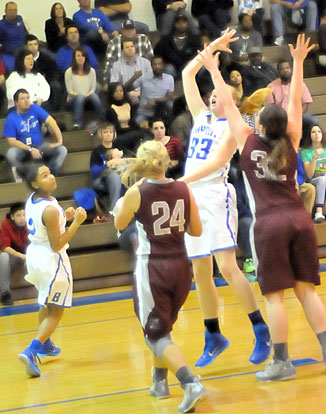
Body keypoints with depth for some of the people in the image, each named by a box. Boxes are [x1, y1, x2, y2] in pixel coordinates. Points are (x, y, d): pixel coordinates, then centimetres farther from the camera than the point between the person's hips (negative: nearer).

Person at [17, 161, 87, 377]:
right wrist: (76, 222, -20)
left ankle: (45, 344, 46)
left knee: (47, 304, 31)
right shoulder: (50, 210, -26)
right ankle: (31, 351, -16)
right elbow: (57, 245, -22)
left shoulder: (32, 201, 0)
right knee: (55, 313, -1)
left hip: (35, 255, 9)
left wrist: (64, 217, 7)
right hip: (51, 260, -9)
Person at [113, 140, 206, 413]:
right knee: (163, 326, 26)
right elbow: (196, 230, 6)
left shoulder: (136, 193, -11)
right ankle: (160, 382, 35)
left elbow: (120, 224, 5)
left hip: (152, 268, -5)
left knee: (156, 334, -2)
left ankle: (191, 383, -21)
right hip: (180, 266, 5)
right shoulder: (183, 190, -2)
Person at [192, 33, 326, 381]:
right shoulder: (290, 144, 5)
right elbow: (295, 102, 13)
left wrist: (214, 70, 15)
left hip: (269, 223, -3)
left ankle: (282, 361, -1)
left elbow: (228, 105, 7)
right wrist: (298, 63, 15)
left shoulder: (248, 143, 0)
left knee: (274, 294, -1)